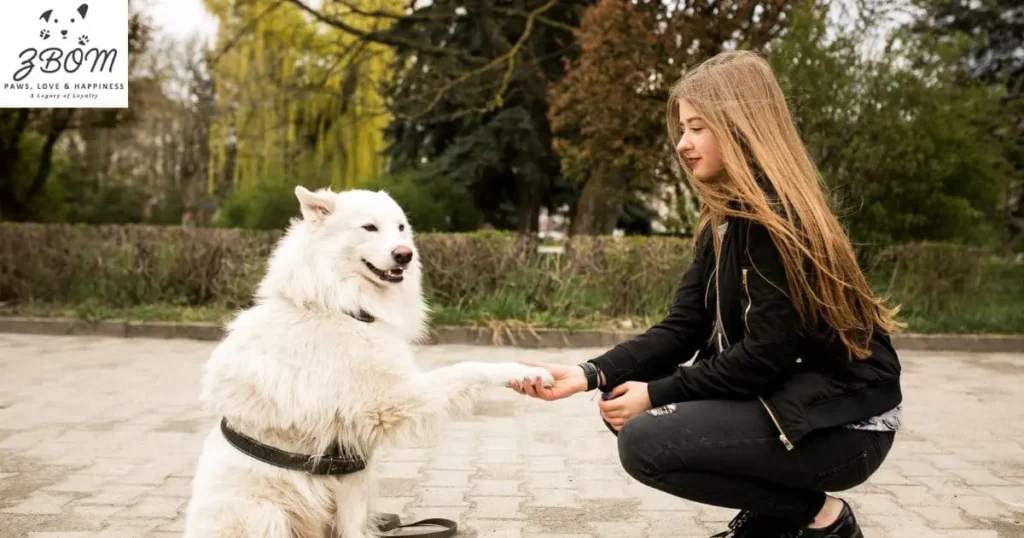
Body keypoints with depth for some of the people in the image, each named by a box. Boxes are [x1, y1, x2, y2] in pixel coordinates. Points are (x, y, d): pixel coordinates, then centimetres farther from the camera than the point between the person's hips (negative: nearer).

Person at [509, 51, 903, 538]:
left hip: (846, 418, -9)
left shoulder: (776, 216, -20)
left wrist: (657, 394, -14)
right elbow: (682, 328, 1)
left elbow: (766, 355, -22)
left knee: (645, 441, -19)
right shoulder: (725, 219, 8)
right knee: (621, 403, 5)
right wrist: (588, 374, -12)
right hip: (789, 397, 9)